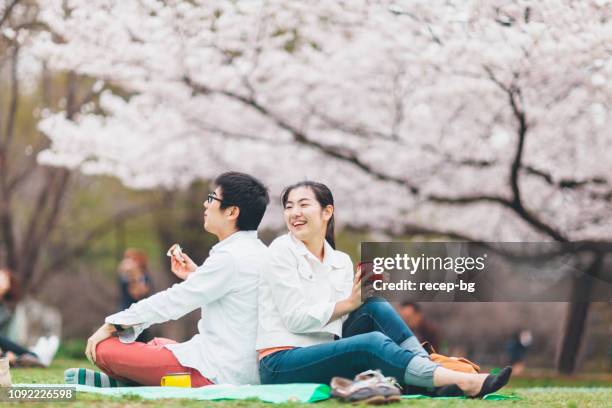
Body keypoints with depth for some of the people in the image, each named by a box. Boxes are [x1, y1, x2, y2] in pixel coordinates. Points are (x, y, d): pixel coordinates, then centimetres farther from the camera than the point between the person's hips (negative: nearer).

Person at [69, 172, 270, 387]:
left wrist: (111, 326, -8)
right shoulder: (256, 252, 13)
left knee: (105, 349, -13)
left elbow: (174, 300, -14)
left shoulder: (231, 257, -17)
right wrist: (196, 276, 19)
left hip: (217, 372, -11)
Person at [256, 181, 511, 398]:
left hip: (322, 355, 6)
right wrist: (349, 303, -10)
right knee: (371, 343, -27)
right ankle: (462, 383, -39)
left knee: (376, 307, -13)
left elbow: (341, 320, 7)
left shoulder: (341, 262, 14)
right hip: (280, 365, -6)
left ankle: (434, 378, -28)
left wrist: (367, 296, -10)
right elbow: (295, 318, -11)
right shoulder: (282, 251, -3)